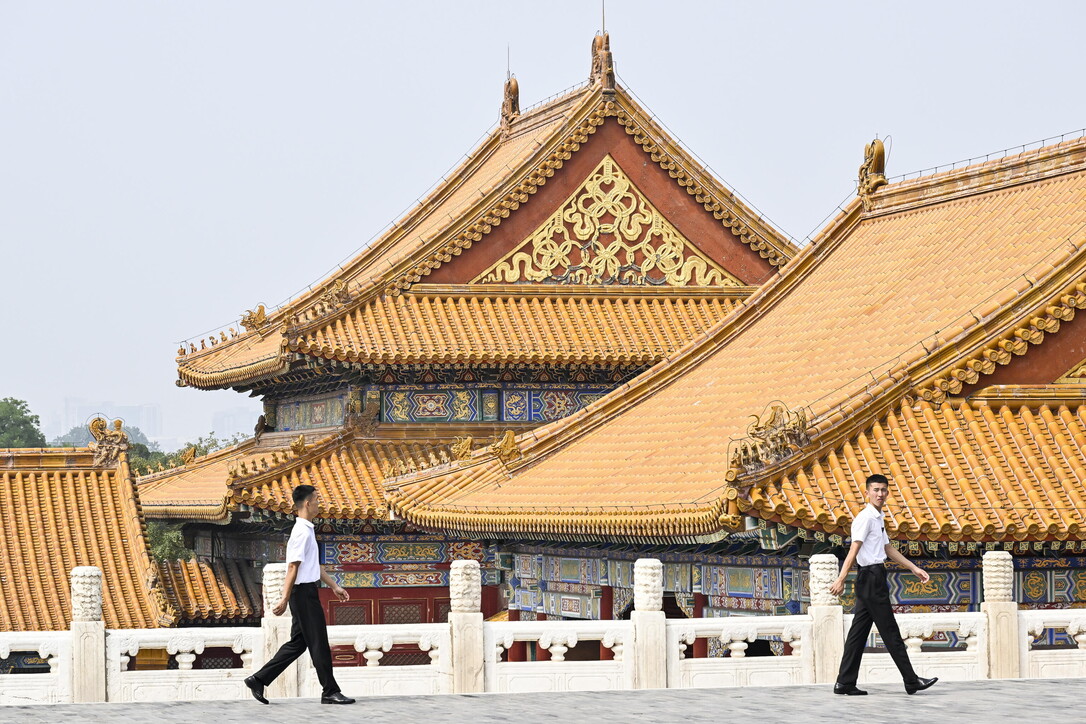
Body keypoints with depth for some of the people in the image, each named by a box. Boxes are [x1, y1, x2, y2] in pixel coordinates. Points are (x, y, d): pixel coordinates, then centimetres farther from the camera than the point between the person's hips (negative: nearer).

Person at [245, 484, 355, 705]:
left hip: (307, 593, 10)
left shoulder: (307, 530, 16)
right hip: (304, 592, -10)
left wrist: (334, 586, 27)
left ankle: (259, 680, 12)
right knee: (319, 643, -3)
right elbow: (293, 567, -20)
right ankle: (330, 692, 4)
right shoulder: (302, 532, -16)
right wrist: (284, 599, -22)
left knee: (298, 642, 12)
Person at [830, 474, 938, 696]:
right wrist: (841, 579, -27)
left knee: (859, 633, 7)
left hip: (872, 579, 10)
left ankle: (845, 683, 7)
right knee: (890, 632, -5)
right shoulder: (865, 517, -11)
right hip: (871, 577, -10)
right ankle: (911, 681, -1)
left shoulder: (878, 519, 19)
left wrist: (914, 568, 27)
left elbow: (888, 549, 27)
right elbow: (854, 550, -20)